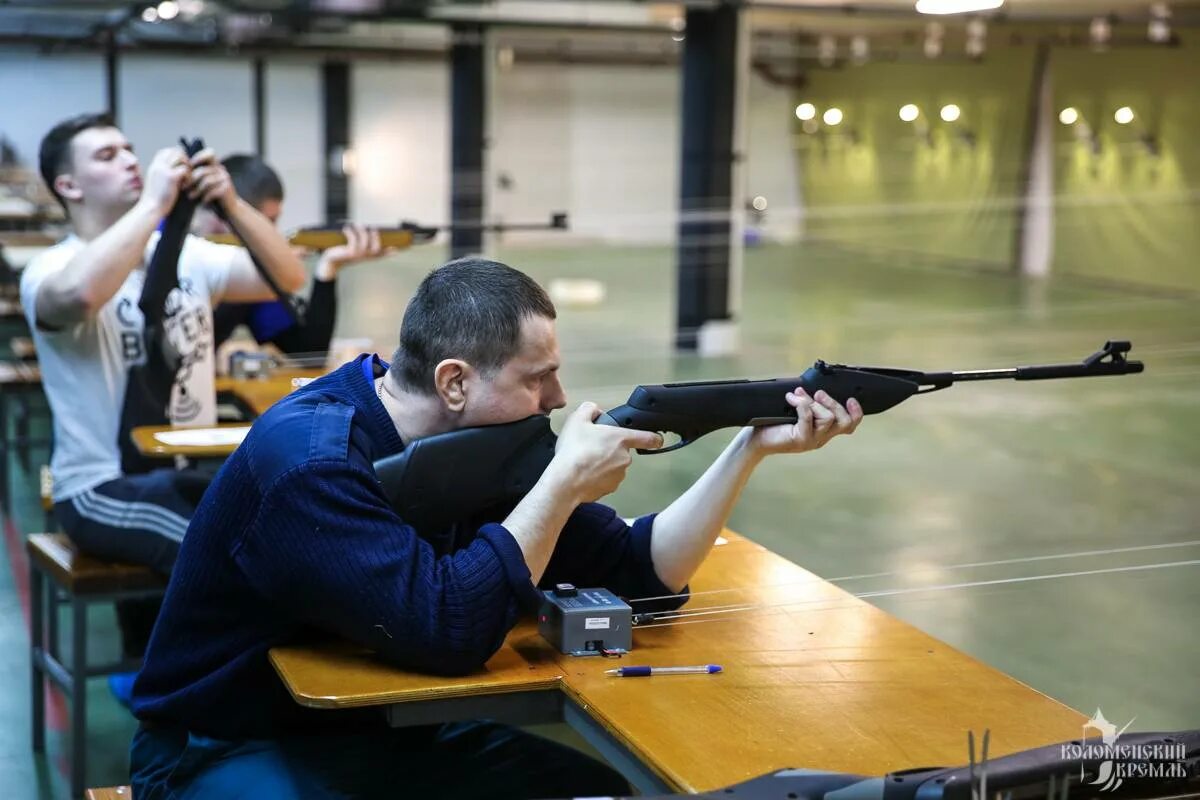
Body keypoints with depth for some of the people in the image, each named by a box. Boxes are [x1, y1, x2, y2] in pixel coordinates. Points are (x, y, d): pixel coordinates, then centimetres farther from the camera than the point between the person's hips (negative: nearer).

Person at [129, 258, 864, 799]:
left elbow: (636, 571, -1)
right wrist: (565, 481, -29)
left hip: (375, 731, 7)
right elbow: (448, 630, -37)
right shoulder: (310, 459, -27)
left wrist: (753, 445, -8)